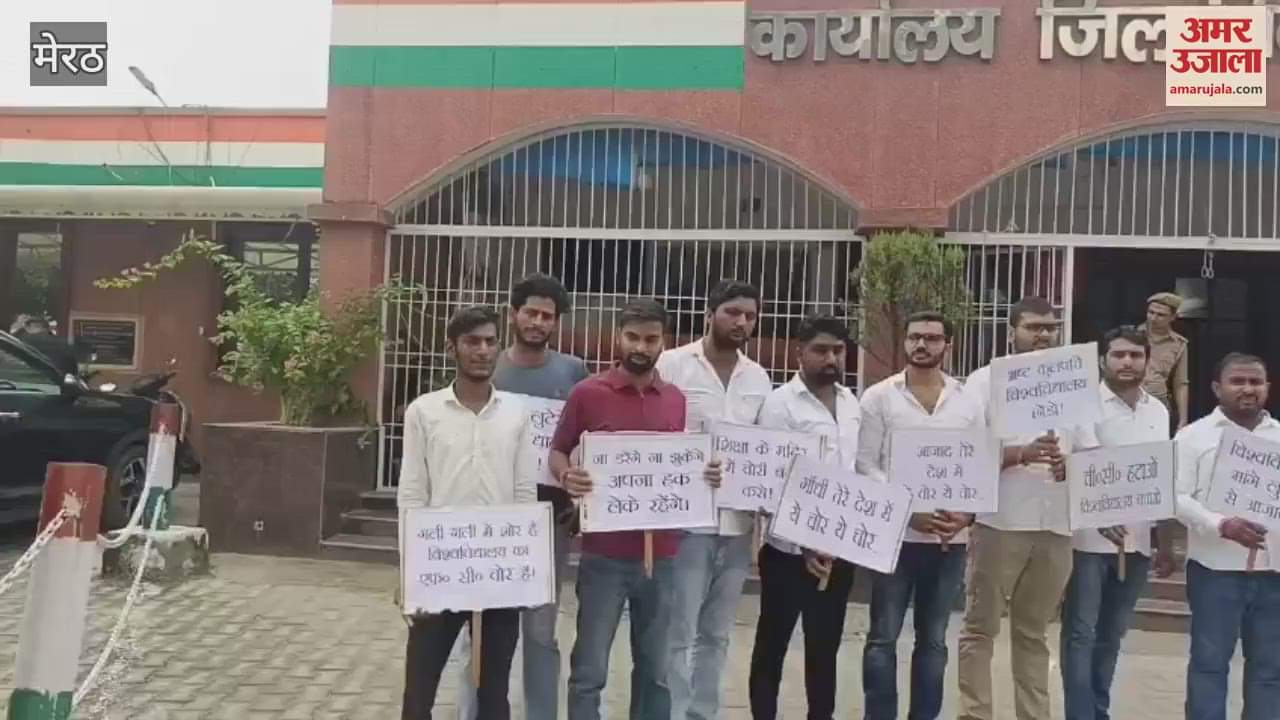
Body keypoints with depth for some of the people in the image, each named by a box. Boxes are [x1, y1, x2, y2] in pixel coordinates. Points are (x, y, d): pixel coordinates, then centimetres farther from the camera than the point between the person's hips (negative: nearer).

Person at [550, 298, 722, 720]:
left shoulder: (677, 399, 8)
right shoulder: (588, 393, -3)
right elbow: (557, 452, 3)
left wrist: (707, 474, -4)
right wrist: (567, 476, -19)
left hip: (662, 554, 4)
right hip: (605, 553, -4)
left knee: (655, 670, 15)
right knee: (590, 670, 3)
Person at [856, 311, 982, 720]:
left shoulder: (968, 403, 7)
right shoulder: (879, 397, -1)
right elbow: (865, 465, -5)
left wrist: (968, 514, -11)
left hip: (950, 540, 3)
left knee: (933, 640, 12)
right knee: (883, 637, 2)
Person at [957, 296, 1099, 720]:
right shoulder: (986, 380, 3)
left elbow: (1092, 453, 11)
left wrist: (1072, 465, -12)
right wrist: (1022, 453, -21)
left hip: (1055, 526, 4)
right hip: (999, 523, -3)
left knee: (1033, 632, 12)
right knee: (981, 628, 2)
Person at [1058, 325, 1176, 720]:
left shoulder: (1158, 412, 9)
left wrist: (1166, 546, 13)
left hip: (1136, 541, 5)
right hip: (1088, 539, -5)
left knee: (1111, 635, 14)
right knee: (1081, 633, 0)